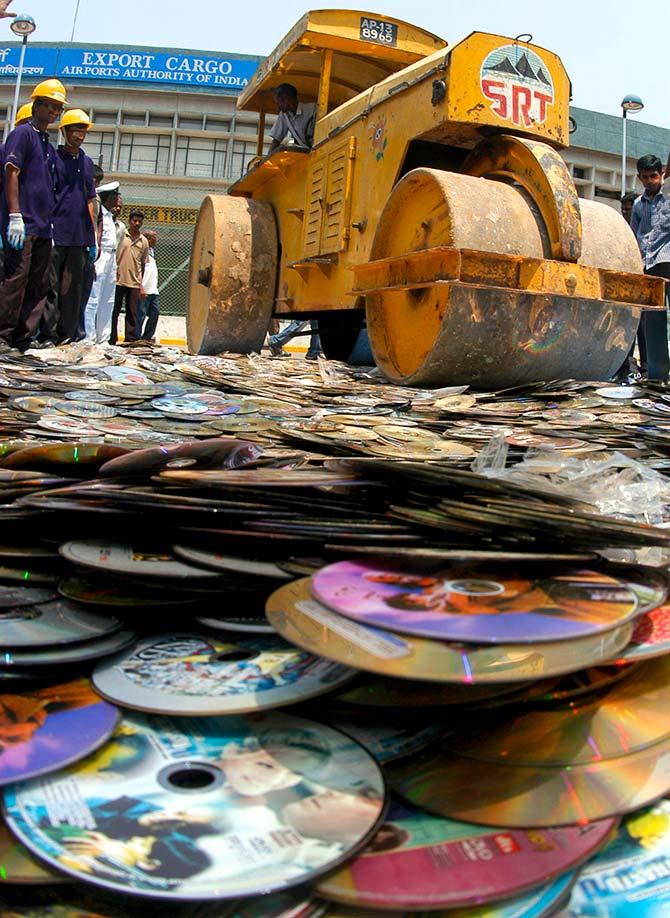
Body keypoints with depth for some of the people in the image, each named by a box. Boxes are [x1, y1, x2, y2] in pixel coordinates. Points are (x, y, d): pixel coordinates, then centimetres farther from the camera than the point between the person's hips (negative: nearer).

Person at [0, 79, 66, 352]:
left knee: (38, 286, 6)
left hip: (43, 227, 8)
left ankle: (22, 341, 10)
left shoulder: (48, 145, 23)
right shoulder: (22, 133, -1)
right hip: (22, 225, -8)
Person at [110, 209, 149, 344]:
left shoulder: (144, 241, 10)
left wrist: (141, 282, 11)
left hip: (134, 282, 2)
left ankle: (130, 340, 6)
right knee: (114, 310, 2)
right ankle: (111, 339, 7)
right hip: (118, 279, -2)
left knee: (132, 313, 2)